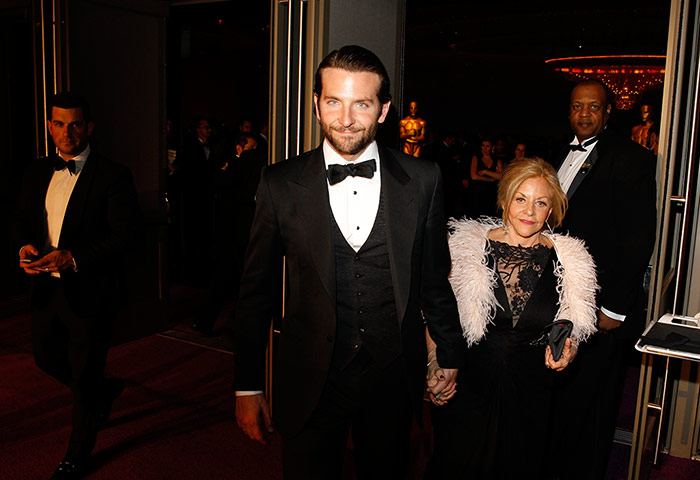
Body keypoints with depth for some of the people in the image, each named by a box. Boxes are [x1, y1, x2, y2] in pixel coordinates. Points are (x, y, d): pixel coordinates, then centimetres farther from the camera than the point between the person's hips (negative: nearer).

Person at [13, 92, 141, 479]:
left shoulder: (112, 176, -13)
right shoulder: (38, 173, 8)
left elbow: (126, 233, -17)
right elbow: (23, 219, 15)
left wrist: (73, 257, -25)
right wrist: (25, 246, -8)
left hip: (89, 291, -6)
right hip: (47, 287, 6)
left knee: (84, 375, 7)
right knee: (46, 357, 20)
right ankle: (104, 391, 48)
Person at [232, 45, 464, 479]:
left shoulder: (422, 180, -4)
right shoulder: (281, 184, -5)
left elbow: (435, 277, 6)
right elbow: (257, 290, 0)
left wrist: (450, 354, 13)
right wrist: (248, 386, 2)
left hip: (393, 379, 2)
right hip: (309, 383, -1)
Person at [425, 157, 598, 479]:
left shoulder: (567, 262, -2)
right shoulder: (468, 246, -8)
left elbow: (572, 331, 11)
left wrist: (565, 353, -10)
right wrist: (436, 363, -10)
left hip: (530, 395, 2)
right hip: (467, 388, -1)